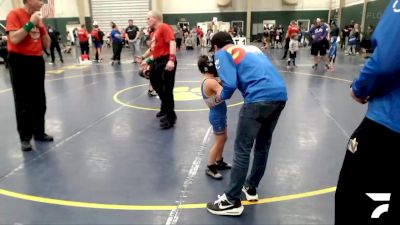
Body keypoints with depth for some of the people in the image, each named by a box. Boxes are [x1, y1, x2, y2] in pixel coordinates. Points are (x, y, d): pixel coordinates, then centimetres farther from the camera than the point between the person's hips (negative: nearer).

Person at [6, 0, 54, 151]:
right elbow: (14, 39, -21)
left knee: (40, 100, 11)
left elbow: (47, 45, 9)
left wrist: (41, 27, -2)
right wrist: (30, 24, -17)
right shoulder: (15, 14, -7)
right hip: (20, 61, -6)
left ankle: (39, 132, 23)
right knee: (23, 102, 0)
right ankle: (25, 137, 9)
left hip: (37, 61, 6)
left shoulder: (39, 18, 12)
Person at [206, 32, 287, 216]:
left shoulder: (222, 53, 8)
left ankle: (232, 201, 12)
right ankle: (251, 188, 36)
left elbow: (230, 85, -6)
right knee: (263, 144, 20)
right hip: (280, 95, 8)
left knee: (242, 150, 2)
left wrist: (221, 97, 15)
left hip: (259, 98, -8)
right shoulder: (251, 48, 29)